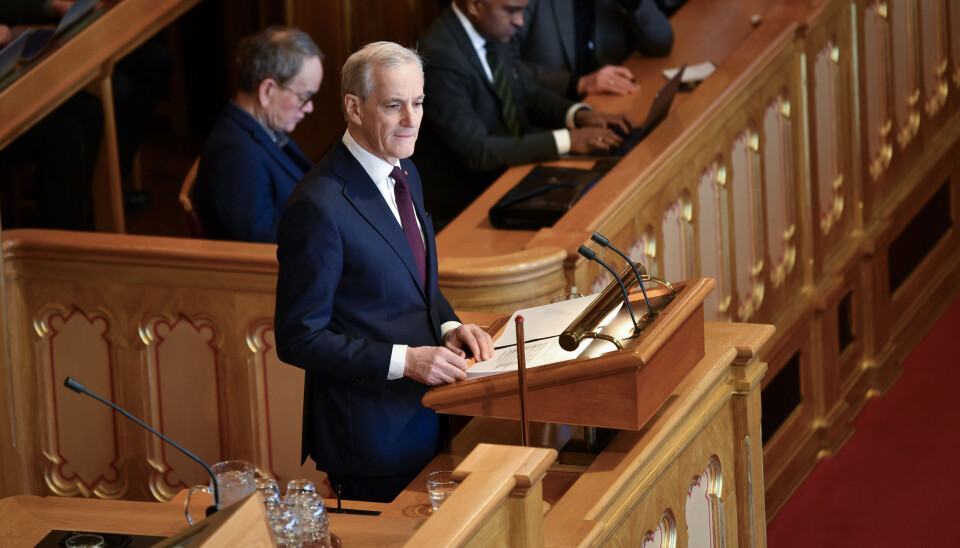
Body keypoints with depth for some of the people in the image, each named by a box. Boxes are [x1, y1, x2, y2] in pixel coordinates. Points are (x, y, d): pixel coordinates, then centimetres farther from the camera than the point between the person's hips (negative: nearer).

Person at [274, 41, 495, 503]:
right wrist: (404, 360, -24)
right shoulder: (319, 206, -22)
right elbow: (300, 339, -19)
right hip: (371, 436, -9)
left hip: (425, 415, 9)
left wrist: (449, 327, -1)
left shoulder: (405, 174, 8)